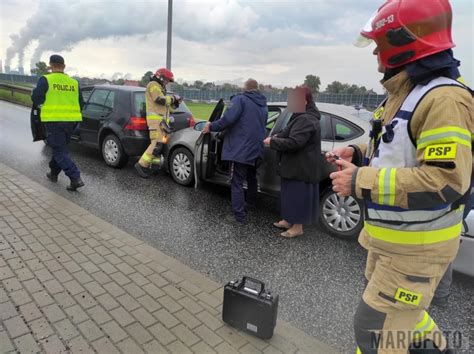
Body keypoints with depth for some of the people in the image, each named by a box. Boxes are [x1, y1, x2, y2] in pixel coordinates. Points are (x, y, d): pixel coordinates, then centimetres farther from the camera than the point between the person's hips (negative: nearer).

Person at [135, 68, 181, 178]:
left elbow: (167, 108, 30)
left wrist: (175, 103, 15)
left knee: (161, 143, 3)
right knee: (157, 143, -19)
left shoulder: (160, 88, 32)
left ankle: (151, 165, 4)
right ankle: (142, 165, -17)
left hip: (162, 120, 10)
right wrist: (173, 97, -1)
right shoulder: (153, 85, 1)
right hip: (156, 119, -10)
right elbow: (161, 99, -16)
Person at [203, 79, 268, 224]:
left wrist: (212, 126, -10)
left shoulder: (240, 99, -8)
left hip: (241, 149, -7)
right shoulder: (263, 105, 14)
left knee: (237, 183, -1)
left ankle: (239, 215, -1)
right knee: (251, 178, 26)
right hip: (256, 150, 7)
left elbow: (228, 119, -22)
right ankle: (251, 203, 43)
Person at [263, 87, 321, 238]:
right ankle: (288, 220, 32)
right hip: (296, 165, 11)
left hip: (301, 167, -11)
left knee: (298, 194, -1)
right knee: (291, 193, 18)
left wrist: (272, 141, -19)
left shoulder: (306, 120, -23)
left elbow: (294, 142, -29)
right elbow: (291, 135, 21)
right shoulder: (302, 117, 13)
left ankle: (298, 227, 11)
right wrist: (278, 136, 2)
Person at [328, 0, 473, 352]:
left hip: (415, 245, -10)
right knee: (400, 309, 30)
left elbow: (445, 182, -31)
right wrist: (359, 153, 2)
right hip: (387, 236, 10)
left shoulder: (444, 98, -24)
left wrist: (360, 181, -28)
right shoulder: (404, 93, 8)